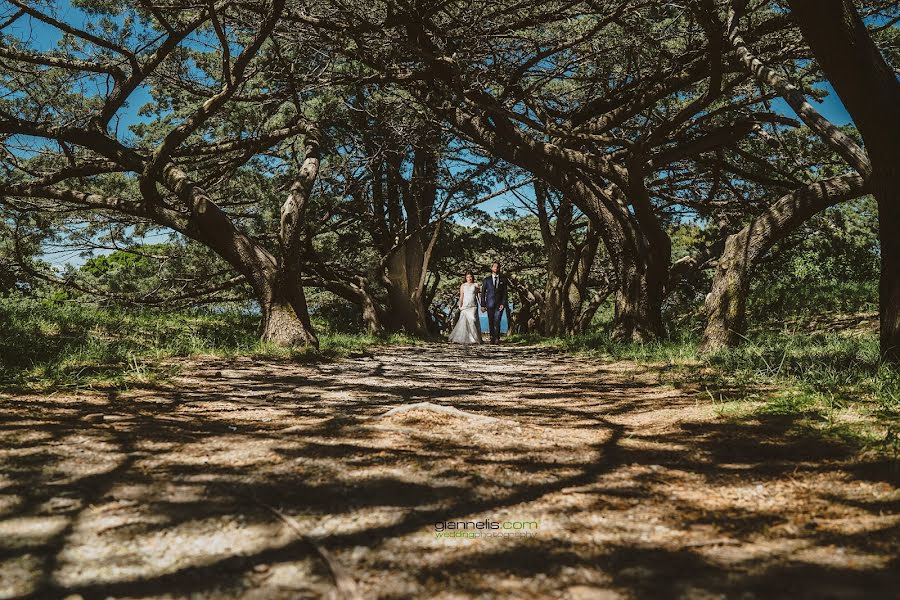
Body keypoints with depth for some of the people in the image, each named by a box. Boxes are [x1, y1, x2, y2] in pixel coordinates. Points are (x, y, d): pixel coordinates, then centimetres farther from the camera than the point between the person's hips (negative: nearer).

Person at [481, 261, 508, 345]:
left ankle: (497, 338, -11)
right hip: (490, 304, 1)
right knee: (491, 322, 4)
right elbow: (483, 293, 7)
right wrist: (483, 305, 0)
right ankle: (492, 338, 11)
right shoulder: (487, 280, 8)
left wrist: (503, 303, -7)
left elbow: (505, 293, 5)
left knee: (497, 321, -12)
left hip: (499, 304, -1)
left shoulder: (503, 280, 9)